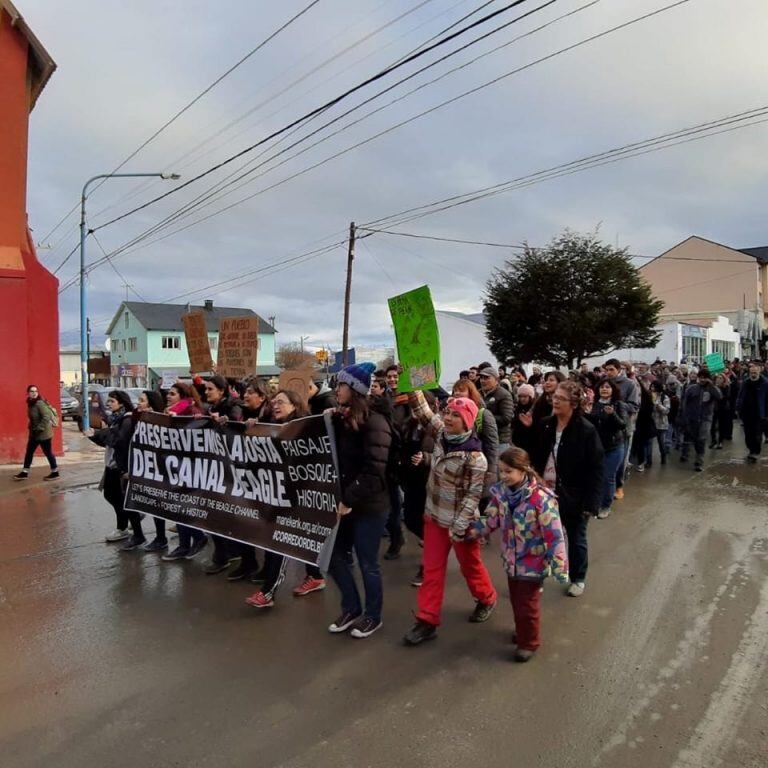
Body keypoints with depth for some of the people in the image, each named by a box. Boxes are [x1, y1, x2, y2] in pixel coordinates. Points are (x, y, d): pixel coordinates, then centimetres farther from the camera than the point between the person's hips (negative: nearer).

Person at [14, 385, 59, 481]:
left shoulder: (40, 403, -20)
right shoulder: (30, 403, 6)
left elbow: (46, 417, -26)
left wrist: (39, 429, -22)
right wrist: (31, 428, 11)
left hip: (43, 433, -9)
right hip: (34, 433, 9)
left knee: (48, 453, 2)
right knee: (29, 452, 13)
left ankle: (55, 473, 14)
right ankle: (24, 472, 25)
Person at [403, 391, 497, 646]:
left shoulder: (474, 457, -22)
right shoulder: (441, 434, -5)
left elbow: (473, 494, -20)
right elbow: (423, 411, -5)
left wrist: (458, 526, -20)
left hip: (461, 521, -5)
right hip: (434, 516, 5)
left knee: (470, 564, 17)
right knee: (431, 568, 9)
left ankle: (486, 599, 45)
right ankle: (427, 620, 19)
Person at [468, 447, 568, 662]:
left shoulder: (541, 499, -28)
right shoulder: (501, 492, -10)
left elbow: (555, 536, -23)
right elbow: (491, 519, 2)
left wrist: (559, 567, -21)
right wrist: (471, 530, -10)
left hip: (533, 562, -6)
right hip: (511, 559, 6)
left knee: (528, 604, 11)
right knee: (515, 600, 24)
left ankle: (529, 642, 35)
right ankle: (522, 631, 49)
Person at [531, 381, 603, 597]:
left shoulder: (587, 431, -16)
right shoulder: (545, 426, -2)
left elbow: (596, 470, -15)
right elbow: (536, 458, 7)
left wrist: (591, 502, -18)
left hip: (573, 496, -4)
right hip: (546, 493, 4)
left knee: (576, 539, 17)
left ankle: (578, 579, 38)